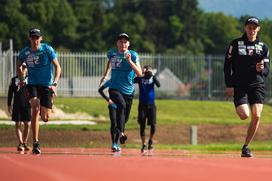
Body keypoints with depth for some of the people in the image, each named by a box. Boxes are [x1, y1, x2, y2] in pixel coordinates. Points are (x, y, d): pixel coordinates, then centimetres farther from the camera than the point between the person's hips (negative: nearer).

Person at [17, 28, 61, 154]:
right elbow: (18, 67, 18)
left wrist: (54, 84, -15)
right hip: (32, 85, 0)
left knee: (45, 118, -5)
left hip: (47, 86, 0)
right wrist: (22, 81, 7)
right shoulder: (24, 52, -2)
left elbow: (57, 67, -4)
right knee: (35, 108, -28)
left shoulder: (48, 49, -8)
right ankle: (35, 143, -24)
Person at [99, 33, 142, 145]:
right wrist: (106, 75, 24)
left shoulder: (133, 55, -3)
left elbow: (139, 73, -13)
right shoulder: (112, 53, 4)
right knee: (121, 105, -33)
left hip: (128, 90, 1)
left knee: (125, 118, 10)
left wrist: (130, 61, -23)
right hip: (114, 89, -1)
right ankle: (121, 133, -40)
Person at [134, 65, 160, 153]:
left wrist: (153, 75, -23)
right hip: (142, 105, 0)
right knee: (142, 125, -1)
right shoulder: (140, 79, 2)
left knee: (153, 124, -8)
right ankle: (143, 145, 8)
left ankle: (151, 140, 16)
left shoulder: (152, 78, 4)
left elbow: (158, 85, -14)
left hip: (151, 104, 0)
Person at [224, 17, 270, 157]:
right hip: (239, 85, -2)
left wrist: (261, 69, -16)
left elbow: (266, 71, 8)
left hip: (257, 85, 2)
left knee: (256, 116, -14)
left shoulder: (263, 47, 11)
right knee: (244, 115, -18)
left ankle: (246, 147, 0)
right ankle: (239, 107, 21)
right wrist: (229, 85, -5)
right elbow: (227, 66, 4)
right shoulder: (235, 44, 6)